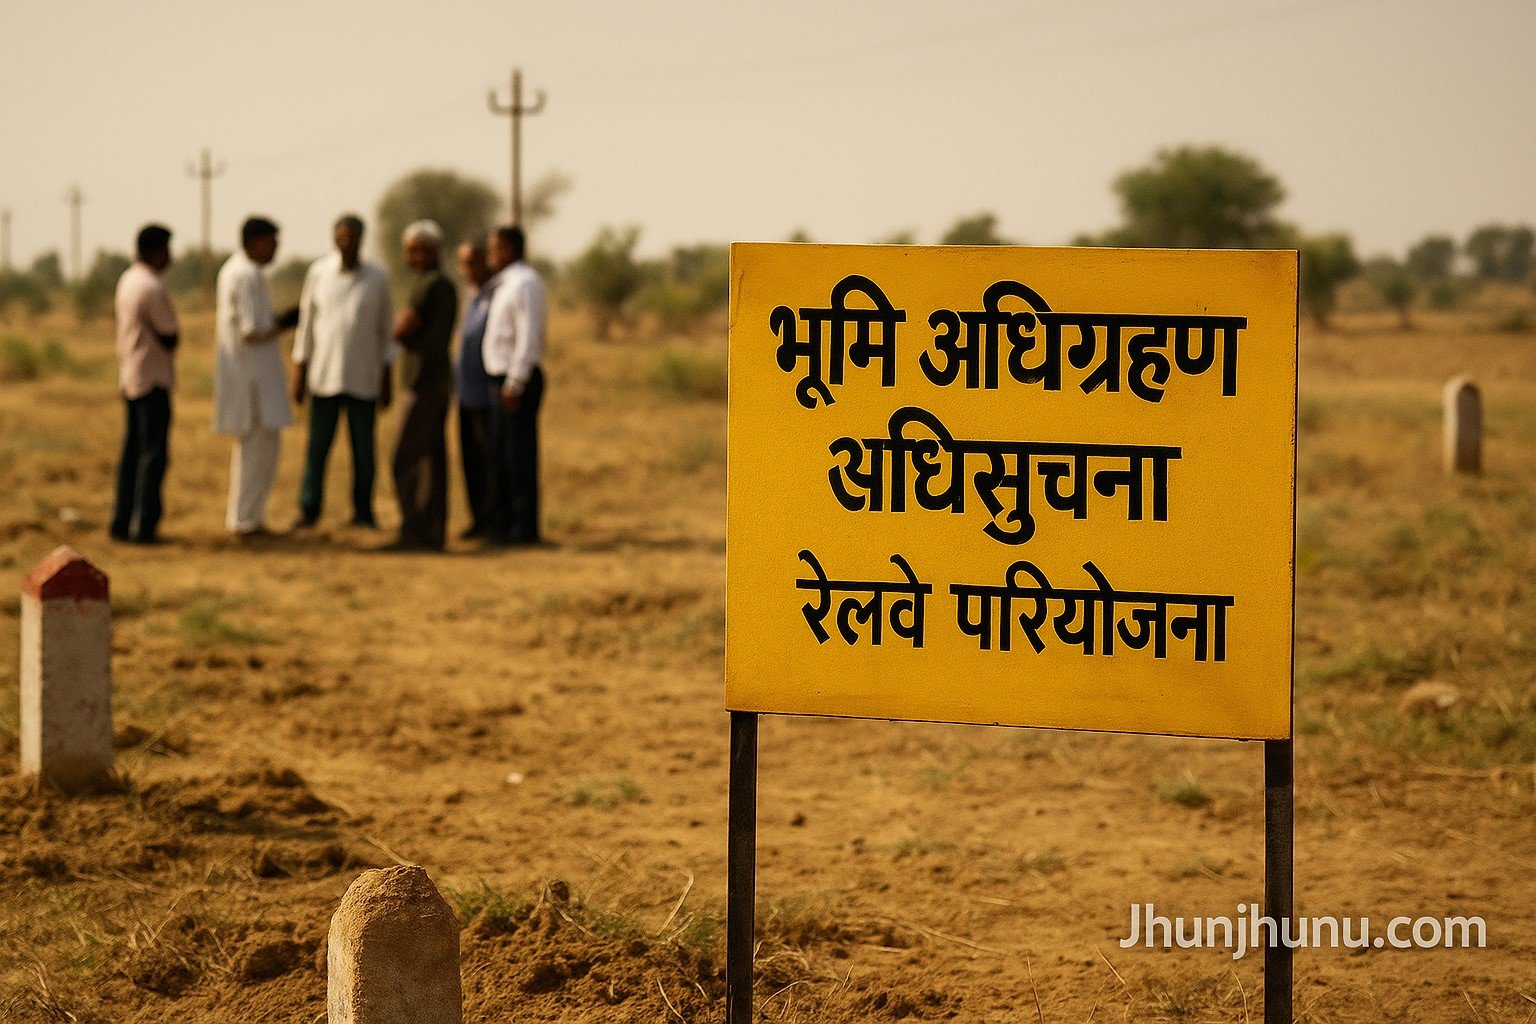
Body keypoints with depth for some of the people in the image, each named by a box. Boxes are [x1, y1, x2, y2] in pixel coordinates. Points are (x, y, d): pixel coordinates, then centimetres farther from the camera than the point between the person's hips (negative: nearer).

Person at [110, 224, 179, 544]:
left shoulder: (128, 280, 11)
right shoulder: (153, 289, -19)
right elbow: (170, 338, -13)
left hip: (131, 379, 9)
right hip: (152, 378, -9)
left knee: (133, 452, 12)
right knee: (154, 453, -6)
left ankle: (122, 522, 13)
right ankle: (144, 526, -8)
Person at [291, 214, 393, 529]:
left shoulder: (377, 277, 2)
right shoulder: (319, 272, 3)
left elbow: (385, 328, 7)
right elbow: (306, 322, 8)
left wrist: (386, 380, 4)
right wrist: (299, 372, 4)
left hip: (364, 380, 0)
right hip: (324, 376, 0)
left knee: (363, 447, 1)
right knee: (317, 445, 0)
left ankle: (363, 511, 9)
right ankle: (309, 509, 7)